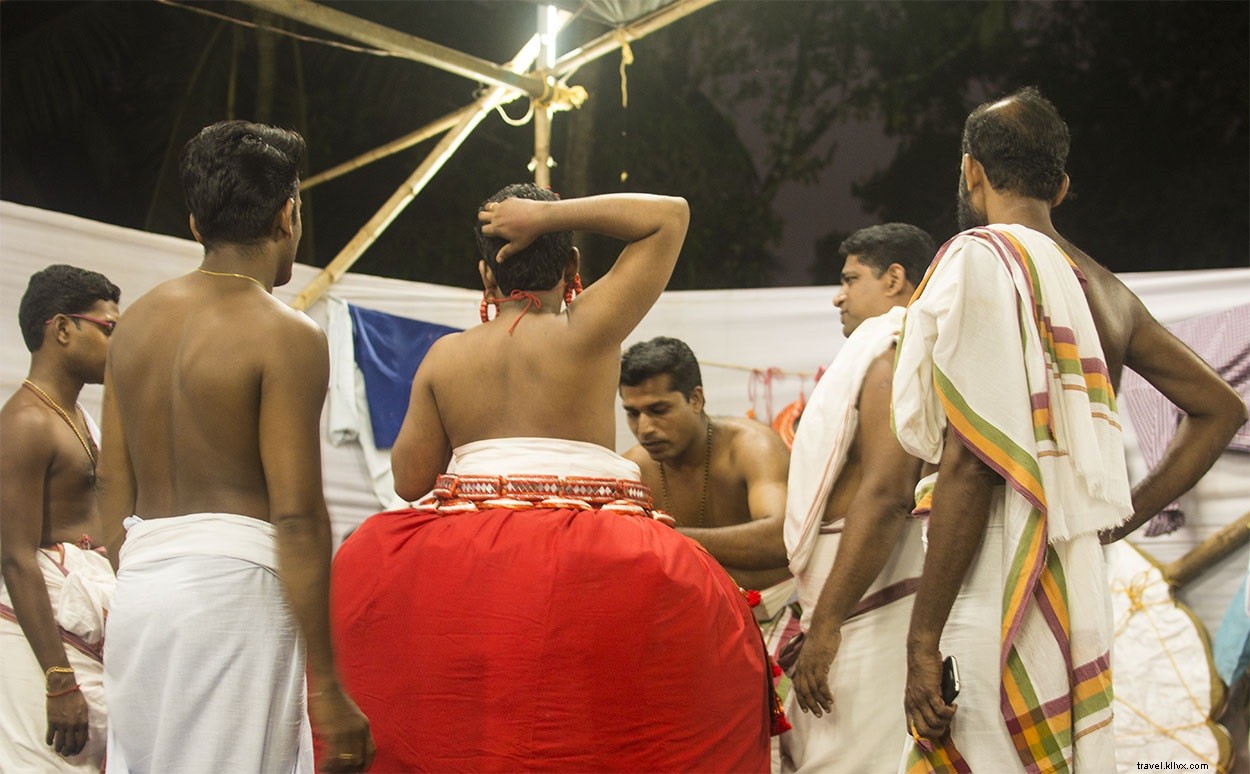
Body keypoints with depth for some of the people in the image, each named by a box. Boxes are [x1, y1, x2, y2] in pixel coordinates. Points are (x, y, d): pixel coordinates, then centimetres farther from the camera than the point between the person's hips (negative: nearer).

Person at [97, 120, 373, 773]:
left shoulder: (136, 322, 12)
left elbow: (113, 486, 15)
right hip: (233, 582, -7)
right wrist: (325, 688, -11)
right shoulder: (285, 336, -8)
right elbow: (296, 516, -13)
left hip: (139, 584, 7)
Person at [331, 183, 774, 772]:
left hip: (465, 566, 3)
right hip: (590, 570, -2)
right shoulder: (588, 330, -2)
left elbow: (409, 480, 5)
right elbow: (671, 214, 4)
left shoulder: (445, 356, 6)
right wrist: (549, 215, 0)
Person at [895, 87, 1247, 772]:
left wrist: (923, 638, -16)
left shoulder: (981, 257, -9)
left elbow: (973, 459, -18)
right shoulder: (1105, 290, 15)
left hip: (996, 607, -8)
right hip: (1077, 582, 8)